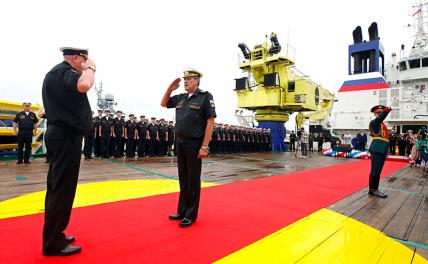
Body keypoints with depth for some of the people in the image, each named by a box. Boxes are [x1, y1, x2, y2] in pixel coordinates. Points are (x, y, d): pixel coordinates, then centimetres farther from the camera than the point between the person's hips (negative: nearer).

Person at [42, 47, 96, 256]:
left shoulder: (55, 72, 20)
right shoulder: (65, 71, -13)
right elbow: (84, 86, -33)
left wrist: (86, 69, 21)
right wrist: (90, 68, -13)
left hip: (59, 134, 11)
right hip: (66, 136, -11)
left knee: (57, 186, 14)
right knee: (62, 188, -5)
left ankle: (54, 236, 25)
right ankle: (53, 243, 5)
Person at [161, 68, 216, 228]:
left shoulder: (205, 97, -7)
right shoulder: (180, 98, 11)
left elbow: (210, 122, -12)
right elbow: (163, 103, 25)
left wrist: (204, 147, -18)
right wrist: (170, 88, 8)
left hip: (194, 144, -6)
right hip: (180, 143, 6)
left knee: (193, 181, 4)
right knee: (183, 180, 15)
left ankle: (191, 215, 18)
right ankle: (182, 211, 29)